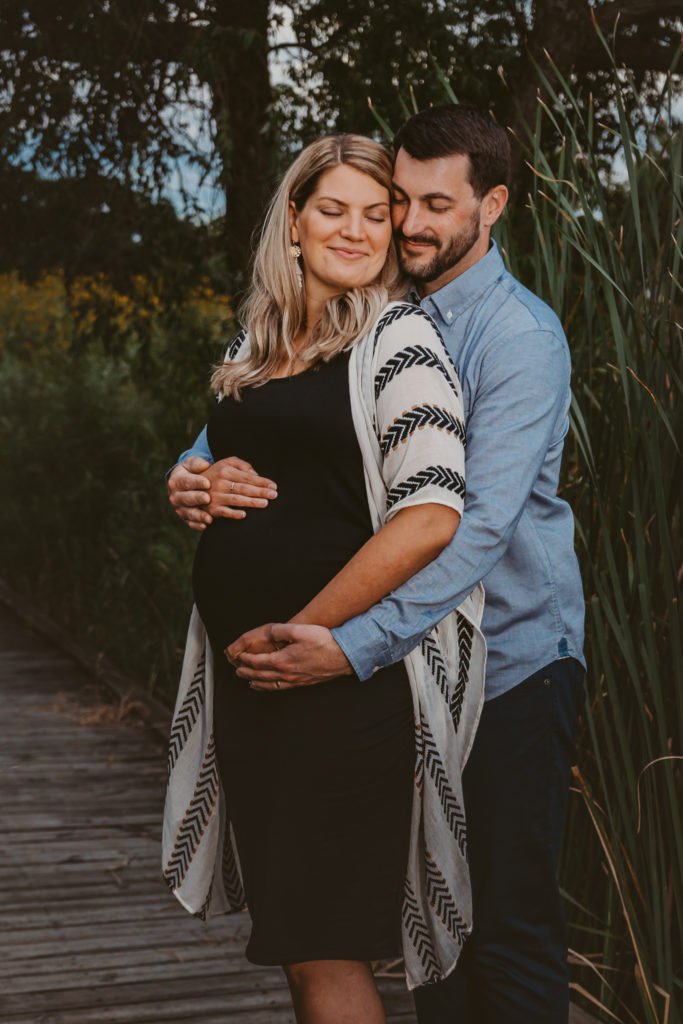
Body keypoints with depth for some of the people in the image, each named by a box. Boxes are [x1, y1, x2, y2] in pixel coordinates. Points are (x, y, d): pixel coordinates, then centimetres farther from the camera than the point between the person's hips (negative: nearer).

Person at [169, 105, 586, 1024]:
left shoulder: (523, 338, -16)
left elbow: (478, 524, -26)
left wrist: (356, 645, -36)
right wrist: (198, 472, -14)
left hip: (511, 662, -6)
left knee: (512, 922, 0)